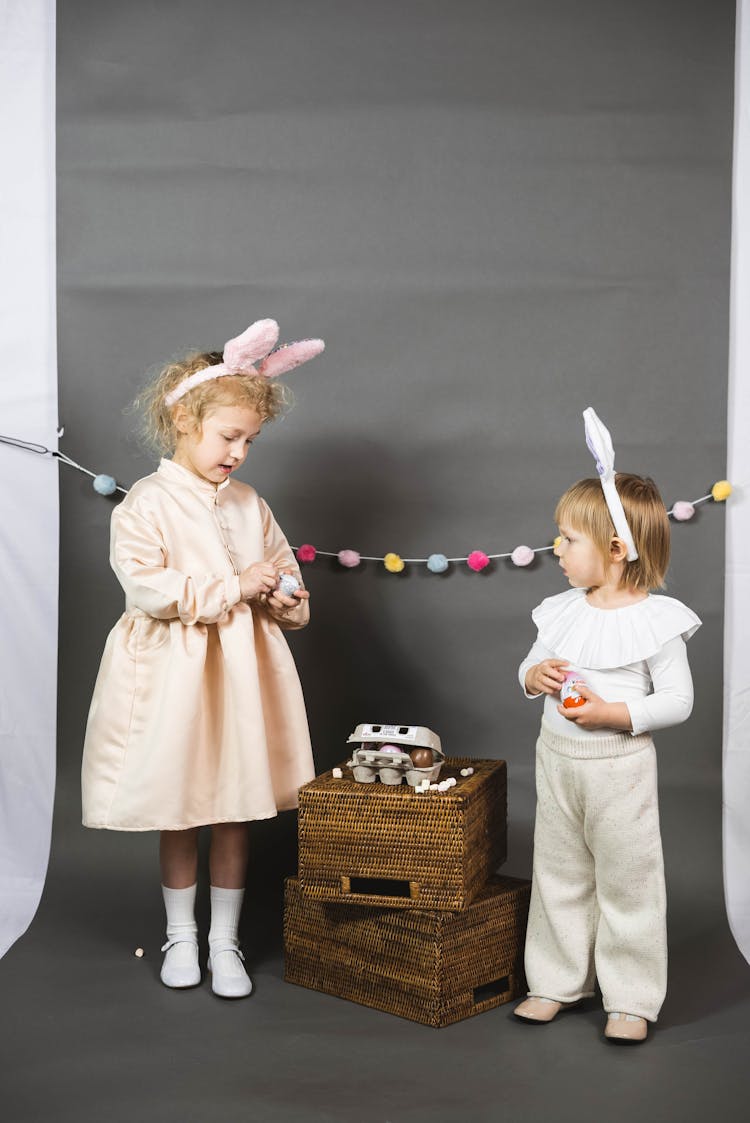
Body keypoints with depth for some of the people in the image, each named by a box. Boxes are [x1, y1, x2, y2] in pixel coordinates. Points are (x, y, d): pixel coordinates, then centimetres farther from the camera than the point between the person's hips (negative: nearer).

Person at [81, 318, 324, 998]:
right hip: (175, 671, -3)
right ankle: (181, 935, 29)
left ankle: (225, 941, 24)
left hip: (243, 668, 4)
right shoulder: (148, 503, -9)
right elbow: (146, 586, -20)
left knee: (237, 809, 8)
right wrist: (234, 588, -19)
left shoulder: (249, 505, 7)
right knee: (178, 812, 10)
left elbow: (285, 574, 16)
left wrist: (284, 598, -7)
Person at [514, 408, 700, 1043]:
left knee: (627, 879, 5)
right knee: (558, 873, 15)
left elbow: (678, 702, -13)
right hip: (557, 758, 6)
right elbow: (531, 668, 13)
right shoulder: (563, 611, 2)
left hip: (620, 765, -6)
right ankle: (557, 981, 31)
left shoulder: (656, 620, -14)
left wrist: (614, 713, -24)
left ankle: (632, 999, 20)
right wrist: (534, 676, -10)